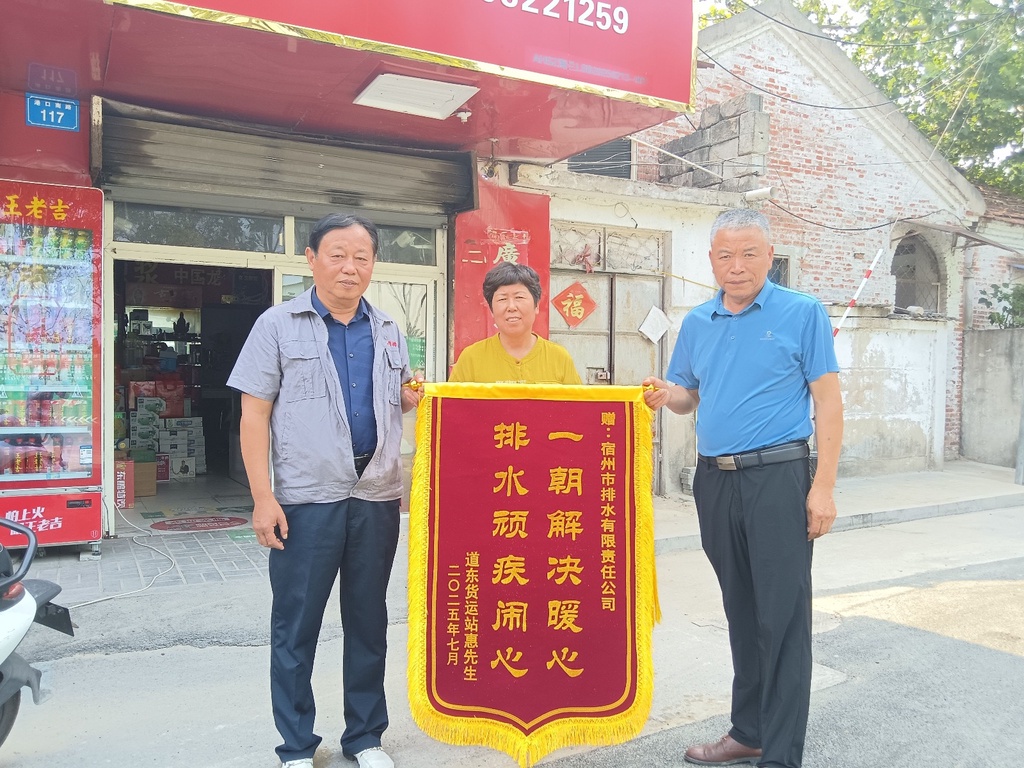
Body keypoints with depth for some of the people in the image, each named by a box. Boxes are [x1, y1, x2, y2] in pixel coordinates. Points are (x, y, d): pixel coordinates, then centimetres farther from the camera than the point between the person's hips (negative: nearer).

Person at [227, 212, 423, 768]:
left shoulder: (387, 331, 11)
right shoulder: (278, 325, 0)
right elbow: (254, 414, -3)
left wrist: (415, 397, -2)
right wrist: (263, 497, -11)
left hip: (377, 495, 4)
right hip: (306, 498, -3)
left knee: (369, 621, 13)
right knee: (296, 625, 6)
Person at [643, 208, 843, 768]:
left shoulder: (802, 314, -3)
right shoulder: (697, 323, 11)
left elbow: (828, 402, -5)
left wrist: (824, 486, -12)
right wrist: (666, 395, -6)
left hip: (778, 477, -5)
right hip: (715, 481, 5)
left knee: (782, 617, -2)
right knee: (741, 612, 15)